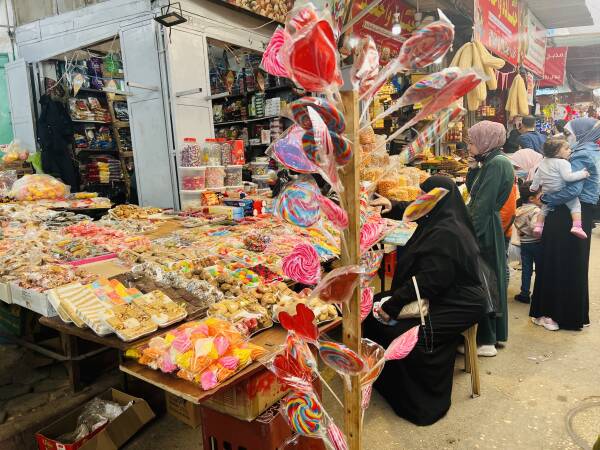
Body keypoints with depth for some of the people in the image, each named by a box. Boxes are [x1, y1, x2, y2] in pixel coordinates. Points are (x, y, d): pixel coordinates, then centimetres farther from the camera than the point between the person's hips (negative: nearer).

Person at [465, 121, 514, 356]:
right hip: (484, 228, 10)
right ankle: (491, 334, 29)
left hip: (485, 231, -10)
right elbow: (474, 192, 13)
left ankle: (486, 340, 12)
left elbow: (483, 205, -21)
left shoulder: (497, 163, -17)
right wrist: (473, 167, 5)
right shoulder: (489, 162, 12)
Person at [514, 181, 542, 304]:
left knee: (526, 269, 10)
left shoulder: (518, 210, 6)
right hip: (537, 243, -6)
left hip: (524, 243, 6)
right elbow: (535, 228, -29)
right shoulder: (535, 210, -17)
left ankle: (524, 294, 13)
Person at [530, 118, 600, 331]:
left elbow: (573, 189, -26)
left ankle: (561, 315, 6)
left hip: (569, 216, -10)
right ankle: (576, 313, 29)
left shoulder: (581, 155, -14)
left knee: (561, 262, -2)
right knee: (575, 264, 17)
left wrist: (546, 198, -18)